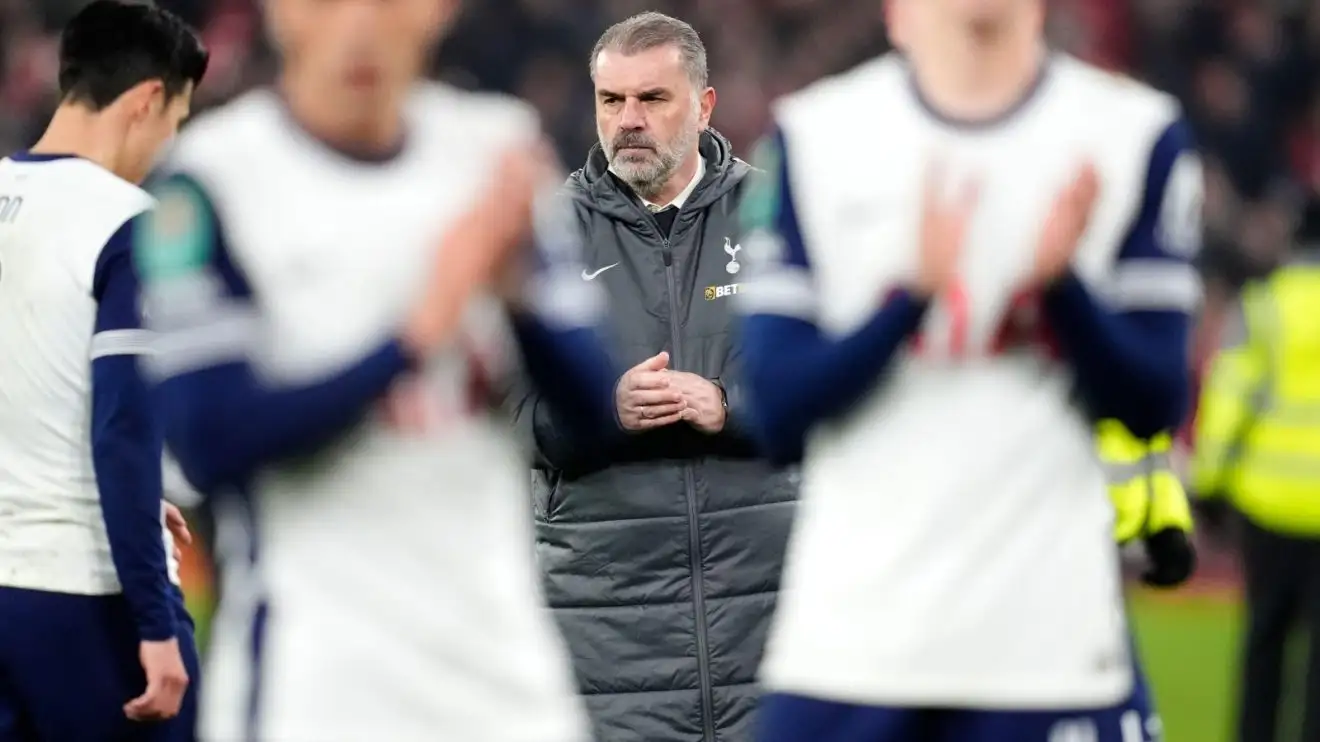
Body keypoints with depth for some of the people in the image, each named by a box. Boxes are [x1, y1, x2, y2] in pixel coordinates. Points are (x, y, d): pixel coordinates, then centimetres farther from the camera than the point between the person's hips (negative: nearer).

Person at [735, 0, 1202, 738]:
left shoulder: (1136, 135, 3)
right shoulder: (815, 138, 5)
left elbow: (1153, 407, 1)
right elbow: (776, 412, 0)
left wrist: (1062, 283, -17)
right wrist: (912, 293, -16)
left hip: (1050, 643, 0)